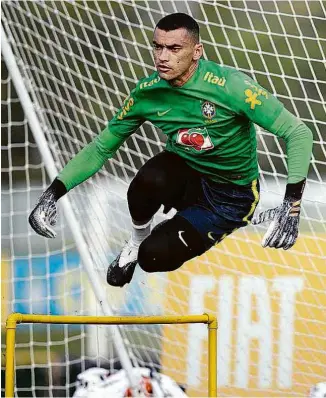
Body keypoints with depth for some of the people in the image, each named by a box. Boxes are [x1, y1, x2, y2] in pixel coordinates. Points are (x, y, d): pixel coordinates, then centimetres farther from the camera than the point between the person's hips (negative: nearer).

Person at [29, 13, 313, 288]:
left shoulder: (229, 85, -25)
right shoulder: (148, 92, -11)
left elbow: (298, 133, -24)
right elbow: (101, 148, 1)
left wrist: (292, 204, -37)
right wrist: (54, 192, -12)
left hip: (231, 196, -4)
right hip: (184, 175, 4)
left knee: (154, 257, -23)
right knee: (150, 180, -33)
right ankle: (137, 241, 0)